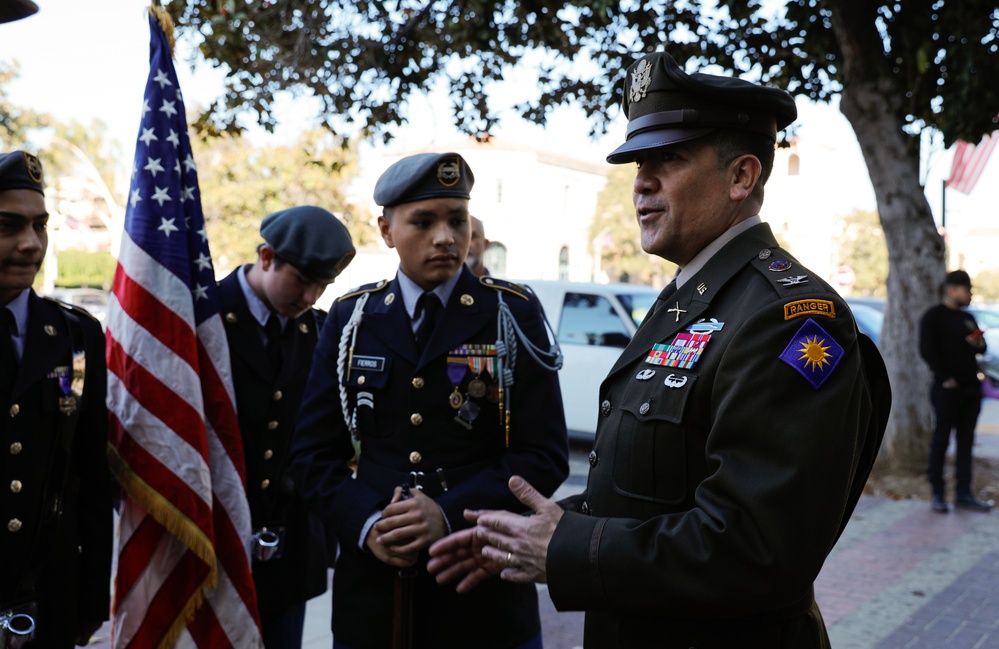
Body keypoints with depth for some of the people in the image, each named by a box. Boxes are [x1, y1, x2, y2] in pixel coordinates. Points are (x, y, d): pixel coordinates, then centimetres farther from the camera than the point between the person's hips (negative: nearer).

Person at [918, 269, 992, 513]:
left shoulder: (967, 318, 18)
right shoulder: (933, 316, -6)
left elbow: (981, 348, 23)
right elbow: (927, 350, -13)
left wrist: (978, 343, -1)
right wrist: (946, 378, -16)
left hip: (971, 387, 7)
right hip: (947, 389, -7)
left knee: (966, 442, 8)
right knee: (941, 441, -2)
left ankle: (963, 494, 13)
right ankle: (938, 495, 5)